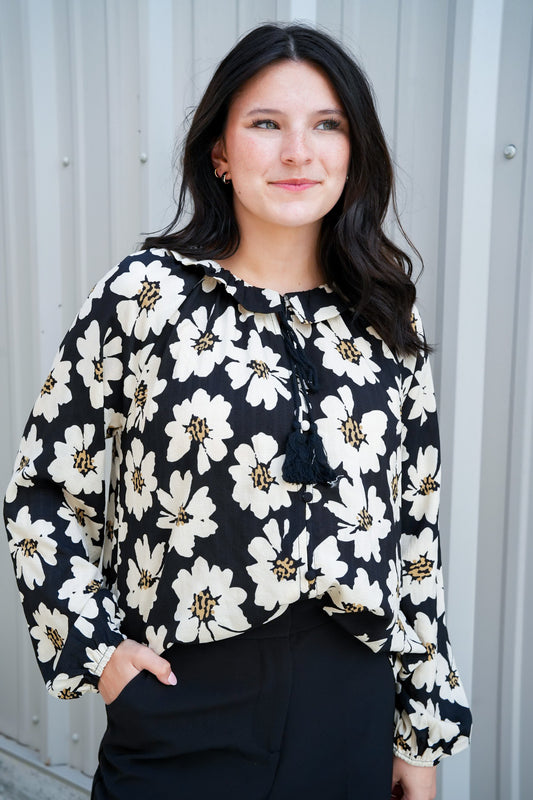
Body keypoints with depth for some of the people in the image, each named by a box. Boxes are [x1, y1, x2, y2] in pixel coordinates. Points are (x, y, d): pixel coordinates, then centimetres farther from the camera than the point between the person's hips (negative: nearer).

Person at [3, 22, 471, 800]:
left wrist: (425, 732, 7)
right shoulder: (146, 294, -6)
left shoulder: (387, 318, 2)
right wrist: (95, 646, -6)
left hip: (352, 707, 4)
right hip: (184, 707, -3)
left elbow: (416, 530, 5)